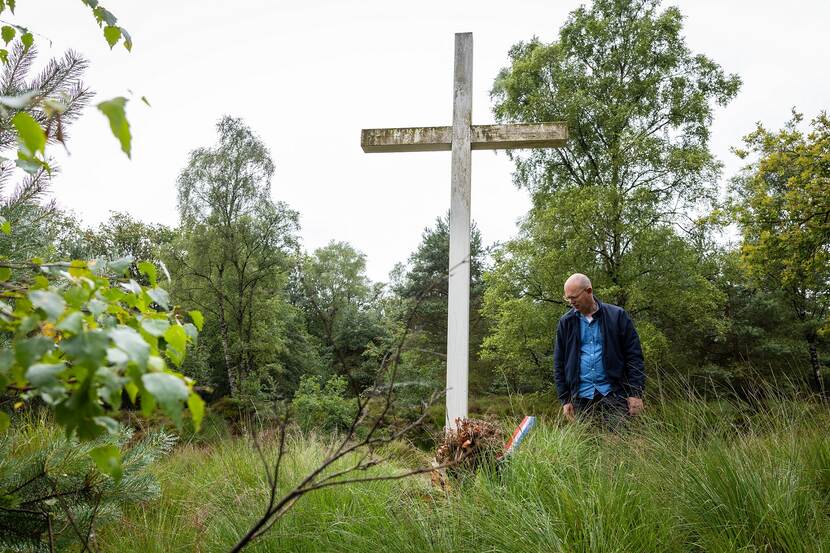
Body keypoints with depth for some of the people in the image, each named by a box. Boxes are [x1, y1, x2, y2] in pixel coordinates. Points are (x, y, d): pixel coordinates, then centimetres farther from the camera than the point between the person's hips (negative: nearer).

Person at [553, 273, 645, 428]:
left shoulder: (617, 315, 0)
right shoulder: (565, 323, 6)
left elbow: (634, 356, 0)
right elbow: (559, 363, 10)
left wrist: (635, 393, -7)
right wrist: (565, 399, 5)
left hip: (613, 394, -2)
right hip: (581, 397, 2)